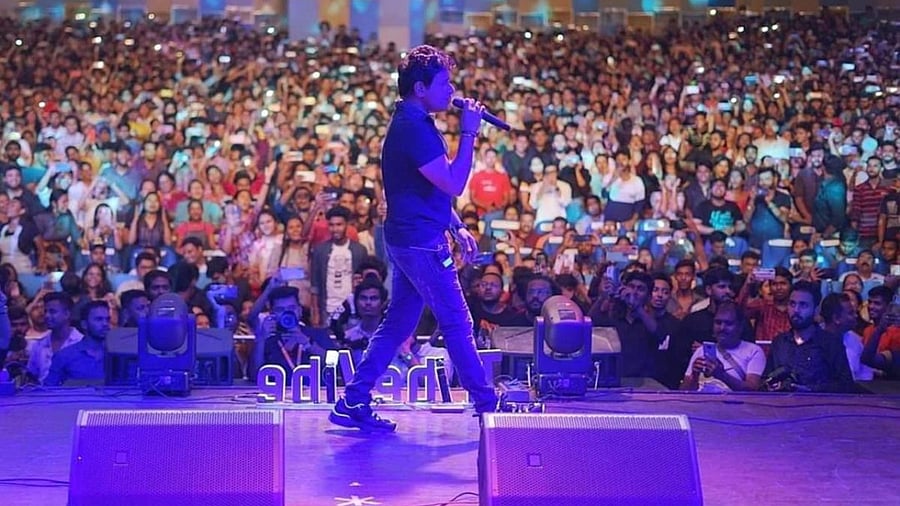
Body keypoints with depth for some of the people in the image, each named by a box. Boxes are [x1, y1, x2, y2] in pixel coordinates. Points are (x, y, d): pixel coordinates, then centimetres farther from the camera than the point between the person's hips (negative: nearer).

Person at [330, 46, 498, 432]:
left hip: (409, 238, 10)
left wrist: (457, 227, 19)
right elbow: (454, 184, -22)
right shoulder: (414, 128, -18)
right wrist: (469, 133, -17)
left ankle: (352, 403, 13)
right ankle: (485, 403, 9)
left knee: (398, 323, 12)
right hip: (420, 241, -10)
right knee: (457, 324, -1)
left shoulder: (412, 123, 15)